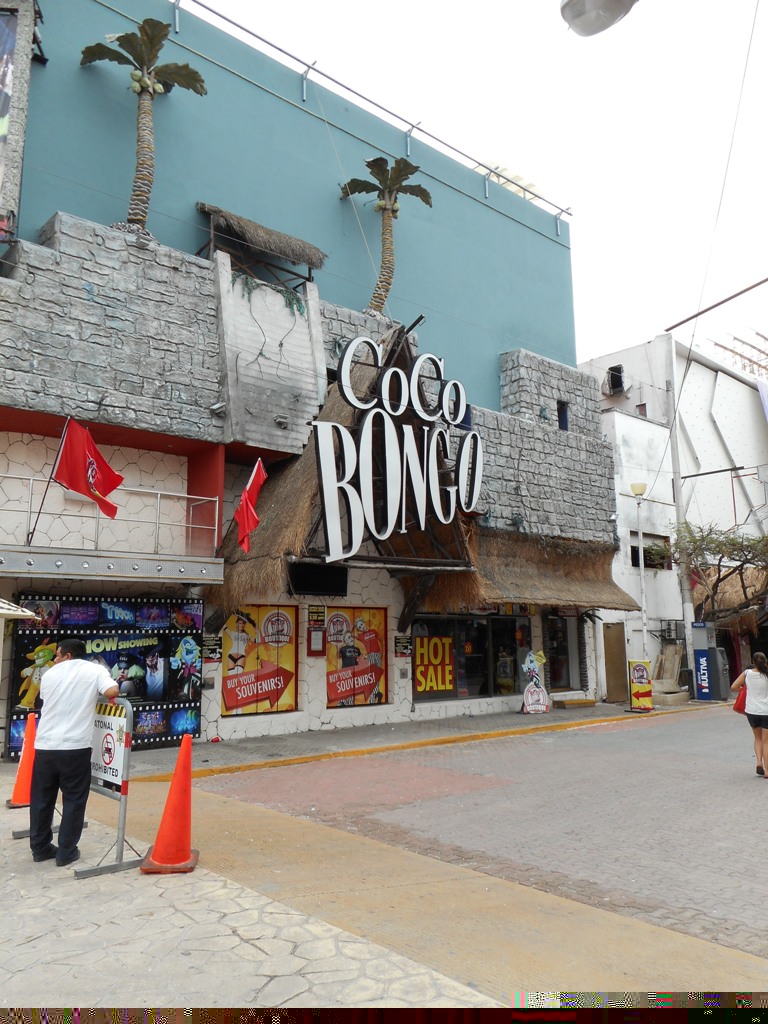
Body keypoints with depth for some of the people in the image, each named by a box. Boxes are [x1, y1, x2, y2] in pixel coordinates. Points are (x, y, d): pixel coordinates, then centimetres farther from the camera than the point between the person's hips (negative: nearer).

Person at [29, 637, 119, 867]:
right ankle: (66, 852, 12)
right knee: (74, 800, 8)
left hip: (44, 746, 4)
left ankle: (40, 848, 26)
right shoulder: (95, 670, 0)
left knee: (41, 798, 16)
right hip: (74, 747, -3)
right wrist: (95, 693, 6)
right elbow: (112, 691, -15)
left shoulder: (50, 674, 11)